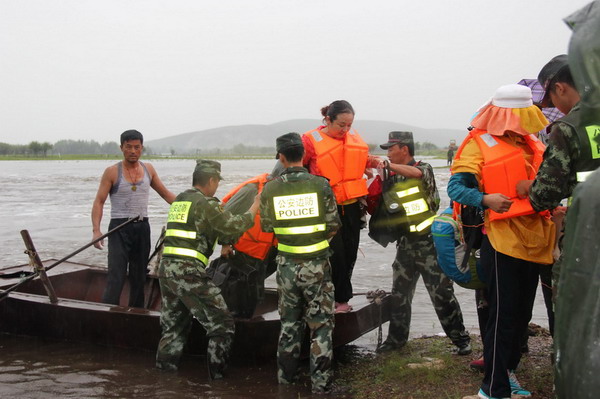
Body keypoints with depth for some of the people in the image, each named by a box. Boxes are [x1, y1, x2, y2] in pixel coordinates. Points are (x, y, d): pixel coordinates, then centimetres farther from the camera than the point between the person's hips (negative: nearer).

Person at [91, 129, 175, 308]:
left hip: (142, 228, 5)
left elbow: (166, 194, 18)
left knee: (139, 278, 11)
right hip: (119, 228, -5)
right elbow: (99, 202, -7)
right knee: (116, 278, -12)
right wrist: (96, 230, -21)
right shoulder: (112, 172, -4)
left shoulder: (148, 169, 8)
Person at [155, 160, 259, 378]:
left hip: (166, 268, 9)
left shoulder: (178, 200, 18)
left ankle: (164, 368, 24)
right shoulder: (204, 203, -7)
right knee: (222, 323, 1)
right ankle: (217, 374, 3)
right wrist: (255, 207, 8)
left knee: (174, 325, 21)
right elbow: (234, 225, -6)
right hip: (188, 271, -9)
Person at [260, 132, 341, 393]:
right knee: (321, 323, 7)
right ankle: (320, 381, 9)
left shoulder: (270, 189, -5)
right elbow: (333, 226, -5)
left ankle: (286, 375, 27)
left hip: (287, 263, 2)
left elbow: (266, 228, 3)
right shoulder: (320, 185, -10)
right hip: (317, 264, -2)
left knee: (289, 321, 18)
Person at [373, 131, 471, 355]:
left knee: (442, 293, -3)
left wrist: (387, 164, -32)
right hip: (405, 244, 6)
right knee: (399, 294, 10)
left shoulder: (424, 168, -3)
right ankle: (396, 337, 24)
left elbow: (414, 173, -27)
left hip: (429, 242, -5)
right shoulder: (390, 178, 12)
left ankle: (460, 338, 9)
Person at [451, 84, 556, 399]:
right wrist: (486, 200, -29)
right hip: (502, 241, -7)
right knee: (503, 315, -4)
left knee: (521, 314, 15)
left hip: (534, 241, 7)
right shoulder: (479, 144, -6)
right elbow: (455, 187, -13)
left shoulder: (532, 144, 15)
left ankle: (507, 373, 30)